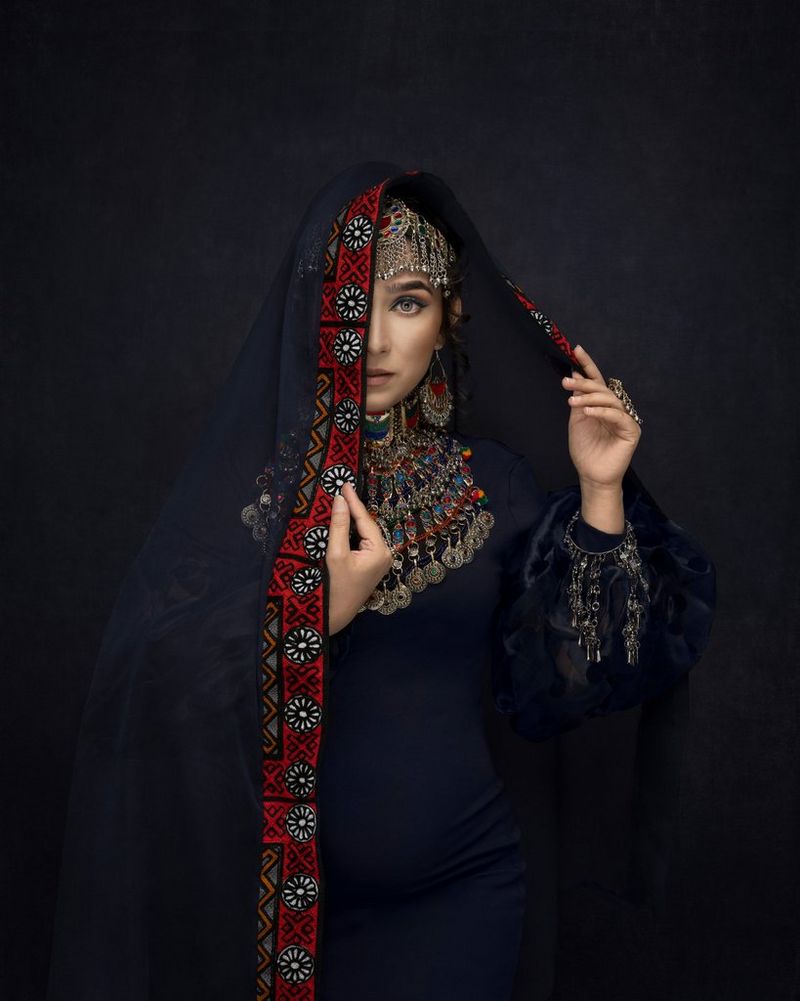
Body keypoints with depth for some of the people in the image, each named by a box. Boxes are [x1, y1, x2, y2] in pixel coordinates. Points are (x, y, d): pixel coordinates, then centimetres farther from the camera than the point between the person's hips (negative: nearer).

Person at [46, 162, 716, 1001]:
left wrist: (601, 494, -12)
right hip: (276, 892, -1)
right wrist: (317, 617, -25)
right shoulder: (245, 470, -7)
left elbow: (566, 683, -5)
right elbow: (151, 680, -14)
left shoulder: (494, 482, -2)